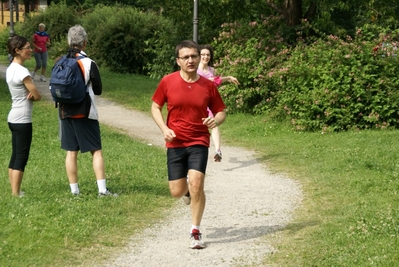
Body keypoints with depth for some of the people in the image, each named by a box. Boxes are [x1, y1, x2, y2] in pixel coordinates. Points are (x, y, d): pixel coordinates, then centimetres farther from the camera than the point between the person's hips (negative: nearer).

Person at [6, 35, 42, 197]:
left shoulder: (10, 69, 10)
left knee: (15, 156, 13)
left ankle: (14, 191, 18)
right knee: (21, 157, -4)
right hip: (22, 120, -9)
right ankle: (16, 194, -2)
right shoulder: (22, 71, -18)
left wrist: (29, 94, -8)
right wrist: (31, 95, 7)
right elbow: (37, 96, -13)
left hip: (13, 118, 9)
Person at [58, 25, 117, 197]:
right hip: (85, 113, -4)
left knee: (71, 152, 9)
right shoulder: (89, 63, -12)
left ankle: (74, 191, 11)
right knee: (96, 151, 2)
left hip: (65, 112, 4)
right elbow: (98, 90, -4)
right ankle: (102, 190, -3)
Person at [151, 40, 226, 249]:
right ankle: (190, 189, 42)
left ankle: (195, 232, -1)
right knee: (177, 192, 2)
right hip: (175, 143, 1)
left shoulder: (208, 85, -2)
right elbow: (155, 107, 6)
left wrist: (216, 120, -16)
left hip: (198, 142, -1)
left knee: (196, 184, -18)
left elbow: (221, 112, 8)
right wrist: (164, 128, -10)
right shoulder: (168, 82, -4)